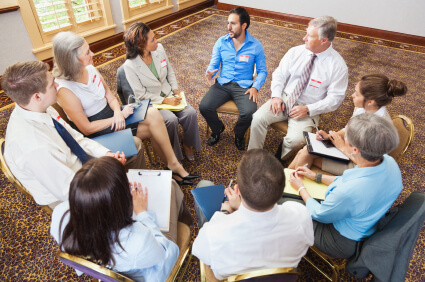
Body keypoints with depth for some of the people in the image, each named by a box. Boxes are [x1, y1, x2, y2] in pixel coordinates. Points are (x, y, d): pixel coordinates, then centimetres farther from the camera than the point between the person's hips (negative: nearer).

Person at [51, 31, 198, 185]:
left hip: (111, 114, 7)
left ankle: (173, 165, -7)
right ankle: (174, 166, -2)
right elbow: (86, 129, -19)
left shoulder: (89, 68, -2)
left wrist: (117, 112, -15)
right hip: (98, 131, -7)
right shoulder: (65, 90, -23)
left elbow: (109, 95, 7)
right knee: (153, 127, -20)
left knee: (153, 114, -17)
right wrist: (119, 116, -19)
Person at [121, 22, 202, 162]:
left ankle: (187, 144, 7)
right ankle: (173, 154, -3)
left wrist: (175, 89, -5)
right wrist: (165, 101, -21)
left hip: (168, 94, 5)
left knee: (190, 113, -18)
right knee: (171, 119, -29)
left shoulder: (159, 48, -6)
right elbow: (141, 95, -16)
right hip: (150, 102, -5)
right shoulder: (130, 66, -20)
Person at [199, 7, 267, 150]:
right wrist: (209, 73, -17)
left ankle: (239, 134, 8)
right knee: (204, 106, -23)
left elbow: (262, 71, 4)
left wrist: (255, 87, -14)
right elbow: (213, 64, 8)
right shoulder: (221, 42, 5)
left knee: (249, 113, -30)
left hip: (244, 86, -2)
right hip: (222, 84, 2)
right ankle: (217, 129, 12)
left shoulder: (256, 45, 0)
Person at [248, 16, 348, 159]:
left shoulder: (338, 66, -11)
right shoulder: (296, 52, -1)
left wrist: (308, 109, -19)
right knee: (258, 118, -21)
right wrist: (276, 96, -11)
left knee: (296, 139, -29)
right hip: (284, 99, 4)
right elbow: (279, 74, 6)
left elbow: (335, 98, -9)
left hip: (307, 109, -3)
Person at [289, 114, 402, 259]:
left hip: (343, 243, -7)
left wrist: (301, 189, -4)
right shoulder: (389, 162, -20)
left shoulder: (347, 192, -43)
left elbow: (319, 215, -20)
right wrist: (316, 176, 7)